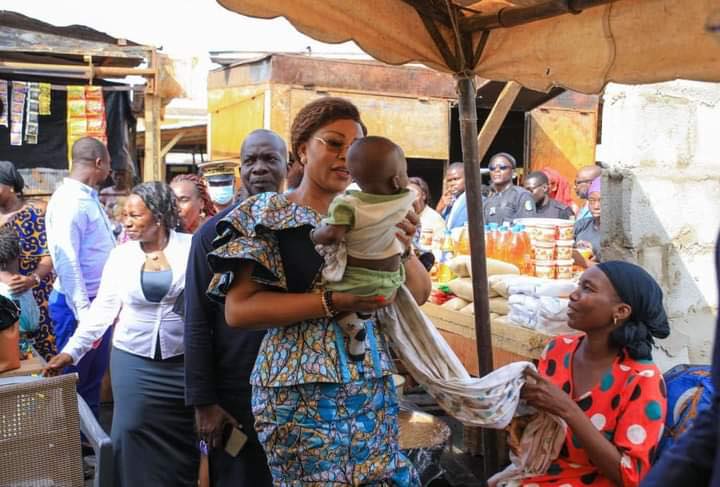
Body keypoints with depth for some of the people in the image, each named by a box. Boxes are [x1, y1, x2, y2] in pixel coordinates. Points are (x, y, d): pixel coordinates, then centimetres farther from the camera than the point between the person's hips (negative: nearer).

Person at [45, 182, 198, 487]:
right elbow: (102, 307, 6)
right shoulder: (120, 255, 4)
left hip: (185, 361, -2)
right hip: (133, 361, 2)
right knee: (131, 432, -1)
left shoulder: (192, 247, -5)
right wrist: (71, 350, 0)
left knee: (185, 436, 6)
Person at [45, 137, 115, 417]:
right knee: (73, 381, 5)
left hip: (99, 301, 9)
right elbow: (66, 260, -24)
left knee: (94, 377, 18)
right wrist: (83, 314, -25)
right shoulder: (69, 200, -18)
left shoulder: (90, 197, 11)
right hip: (78, 305, -9)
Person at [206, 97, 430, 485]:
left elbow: (419, 294, 8)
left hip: (373, 388, 5)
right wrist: (333, 302, -22)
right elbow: (239, 309, -15)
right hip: (301, 392, -5)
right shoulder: (266, 215, -5)